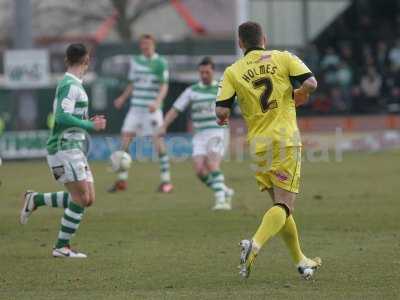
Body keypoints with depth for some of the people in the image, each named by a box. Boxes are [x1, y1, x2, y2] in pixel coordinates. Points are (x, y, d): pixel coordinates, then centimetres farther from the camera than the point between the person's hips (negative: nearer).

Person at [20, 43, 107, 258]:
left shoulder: (73, 85, 17)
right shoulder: (70, 86, -14)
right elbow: (62, 117, -25)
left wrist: (89, 123, 16)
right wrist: (91, 125, -18)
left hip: (74, 148, 9)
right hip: (64, 148, -9)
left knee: (87, 199, 6)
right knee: (81, 198, -11)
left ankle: (36, 200, 16)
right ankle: (62, 246, -5)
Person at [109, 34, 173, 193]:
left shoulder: (161, 63, -4)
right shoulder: (135, 61, 12)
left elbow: (164, 86, -9)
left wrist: (157, 102, -23)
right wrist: (123, 98, 11)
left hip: (153, 109, -5)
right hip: (136, 107, 5)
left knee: (158, 140, -9)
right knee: (125, 139, -1)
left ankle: (166, 180, -2)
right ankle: (122, 180, 7)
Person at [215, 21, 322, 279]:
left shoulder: (233, 72, 5)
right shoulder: (283, 58, 2)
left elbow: (221, 111, -4)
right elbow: (310, 83, -10)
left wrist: (224, 118, 19)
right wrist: (298, 96, 11)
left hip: (258, 145, 3)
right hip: (286, 139, -3)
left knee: (281, 205, 16)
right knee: (285, 205, -8)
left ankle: (300, 261, 21)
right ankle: (255, 245, -32)